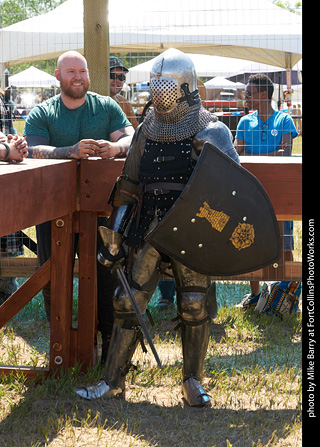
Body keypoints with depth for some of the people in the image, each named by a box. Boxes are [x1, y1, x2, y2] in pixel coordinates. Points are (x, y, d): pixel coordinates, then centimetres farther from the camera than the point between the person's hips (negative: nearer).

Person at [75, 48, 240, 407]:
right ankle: (113, 381, 13)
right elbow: (128, 185, 16)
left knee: (195, 305, 0)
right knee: (129, 301, 3)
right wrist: (114, 234, 14)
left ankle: (193, 381, 16)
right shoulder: (146, 131, 12)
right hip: (148, 230, 4)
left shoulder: (208, 129, -1)